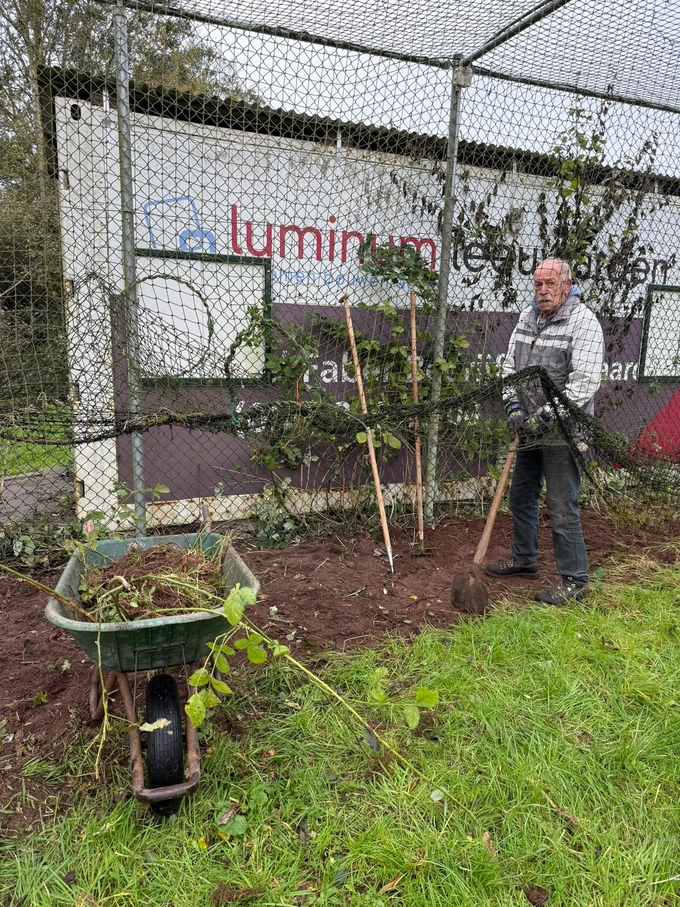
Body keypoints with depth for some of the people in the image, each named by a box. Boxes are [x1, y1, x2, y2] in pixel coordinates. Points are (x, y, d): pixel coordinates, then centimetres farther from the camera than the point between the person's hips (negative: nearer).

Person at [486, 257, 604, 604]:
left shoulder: (583, 323, -13)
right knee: (521, 496, 19)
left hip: (562, 431, -8)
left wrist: (546, 416, -23)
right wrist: (513, 404, -6)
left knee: (562, 507, -4)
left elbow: (584, 383, -21)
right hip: (531, 429, 8)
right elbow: (510, 365, 9)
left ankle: (573, 581, 11)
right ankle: (524, 557, 39)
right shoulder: (528, 317, 8)